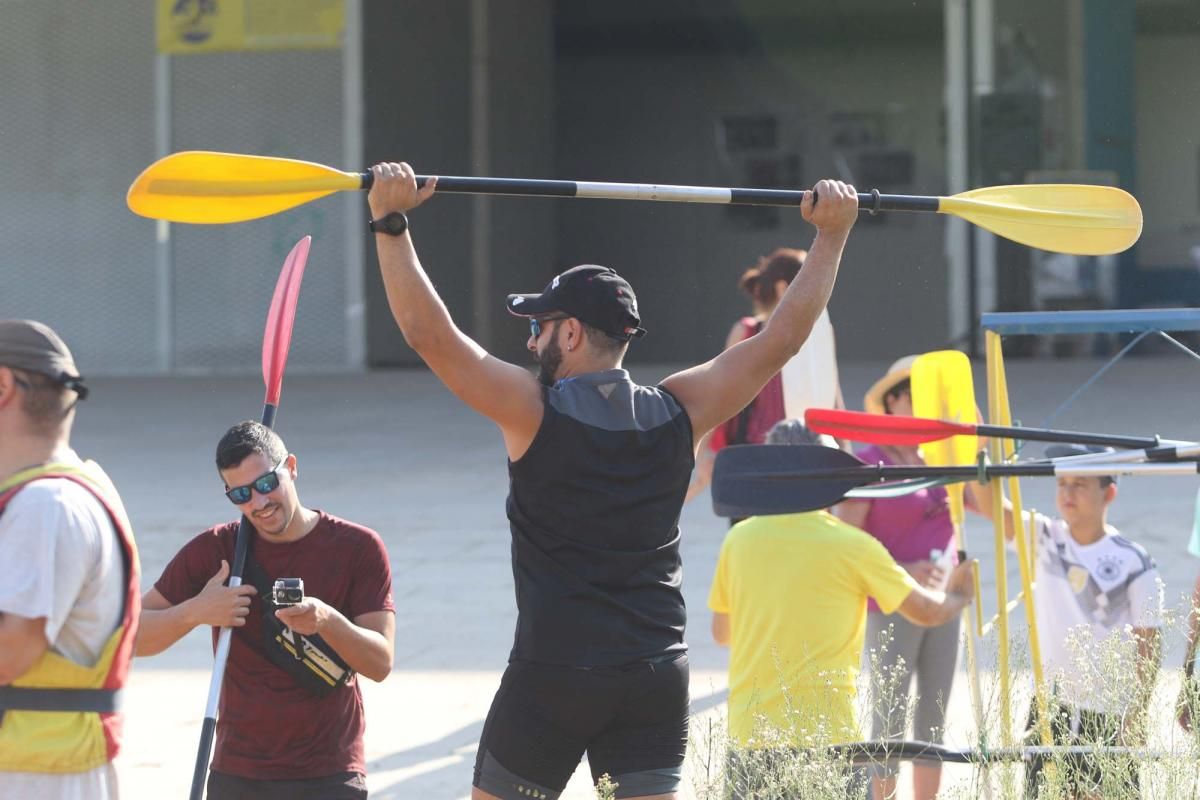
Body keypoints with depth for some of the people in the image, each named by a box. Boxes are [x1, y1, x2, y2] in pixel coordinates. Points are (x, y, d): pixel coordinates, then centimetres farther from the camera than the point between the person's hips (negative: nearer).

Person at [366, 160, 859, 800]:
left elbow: (428, 332, -12)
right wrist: (832, 234, 16)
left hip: (553, 673, -4)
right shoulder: (677, 415, 3)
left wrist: (391, 221, -8)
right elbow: (783, 338, 9)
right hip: (656, 675, 4)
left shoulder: (534, 413, -8)